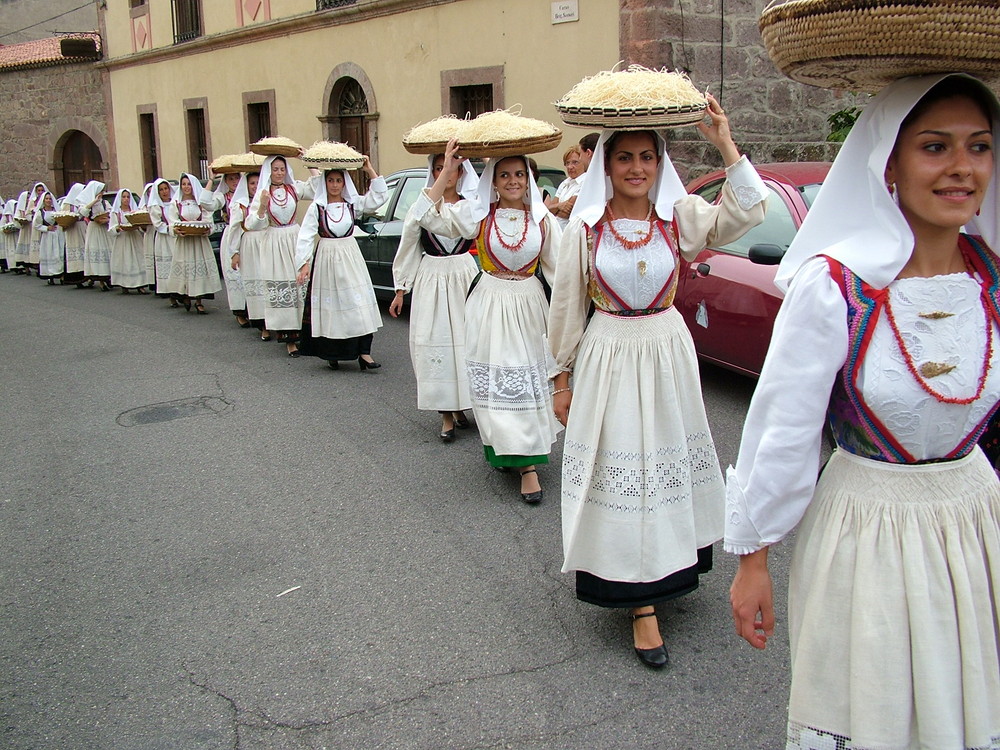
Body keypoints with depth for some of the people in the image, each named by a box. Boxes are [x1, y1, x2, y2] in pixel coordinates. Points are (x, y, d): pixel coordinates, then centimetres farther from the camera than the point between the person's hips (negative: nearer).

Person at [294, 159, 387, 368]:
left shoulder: (353, 203, 6)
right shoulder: (317, 207, -2)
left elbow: (380, 196, 2)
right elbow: (305, 237, -5)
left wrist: (370, 170, -4)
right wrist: (304, 264, -13)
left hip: (351, 258, 2)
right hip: (326, 259, -2)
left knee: (360, 303, -7)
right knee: (330, 307, 3)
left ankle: (364, 353, -6)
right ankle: (332, 354, 17)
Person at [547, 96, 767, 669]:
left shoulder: (679, 215, -2)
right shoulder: (586, 226, -4)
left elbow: (748, 211, -15)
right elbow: (567, 305, 1)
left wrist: (725, 143, -19)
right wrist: (563, 379, 3)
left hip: (668, 355, 2)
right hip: (609, 358, -2)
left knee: (667, 464, 13)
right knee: (620, 472, 0)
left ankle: (664, 571, 36)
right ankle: (643, 605, 9)